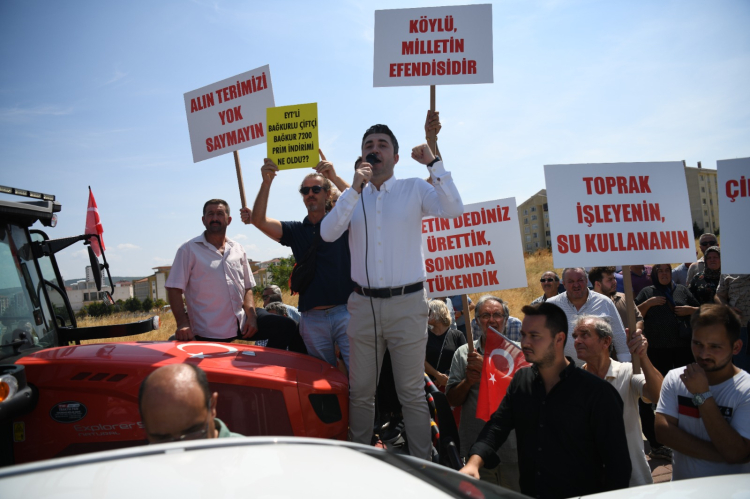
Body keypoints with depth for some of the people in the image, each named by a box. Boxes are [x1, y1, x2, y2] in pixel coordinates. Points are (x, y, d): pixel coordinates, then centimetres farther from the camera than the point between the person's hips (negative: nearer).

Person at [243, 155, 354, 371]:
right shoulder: (295, 230, 13)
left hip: (345, 312, -3)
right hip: (312, 319, 3)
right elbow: (259, 220, 0)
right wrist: (266, 182, -12)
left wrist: (335, 178, -23)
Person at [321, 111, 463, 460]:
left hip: (406, 304, -3)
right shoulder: (352, 196, 11)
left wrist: (433, 163, -13)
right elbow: (328, 233, -5)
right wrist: (354, 189, -12)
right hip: (363, 304, 3)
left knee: (412, 393, 4)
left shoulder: (414, 189, 4)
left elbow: (453, 210, -12)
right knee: (360, 392, 13)